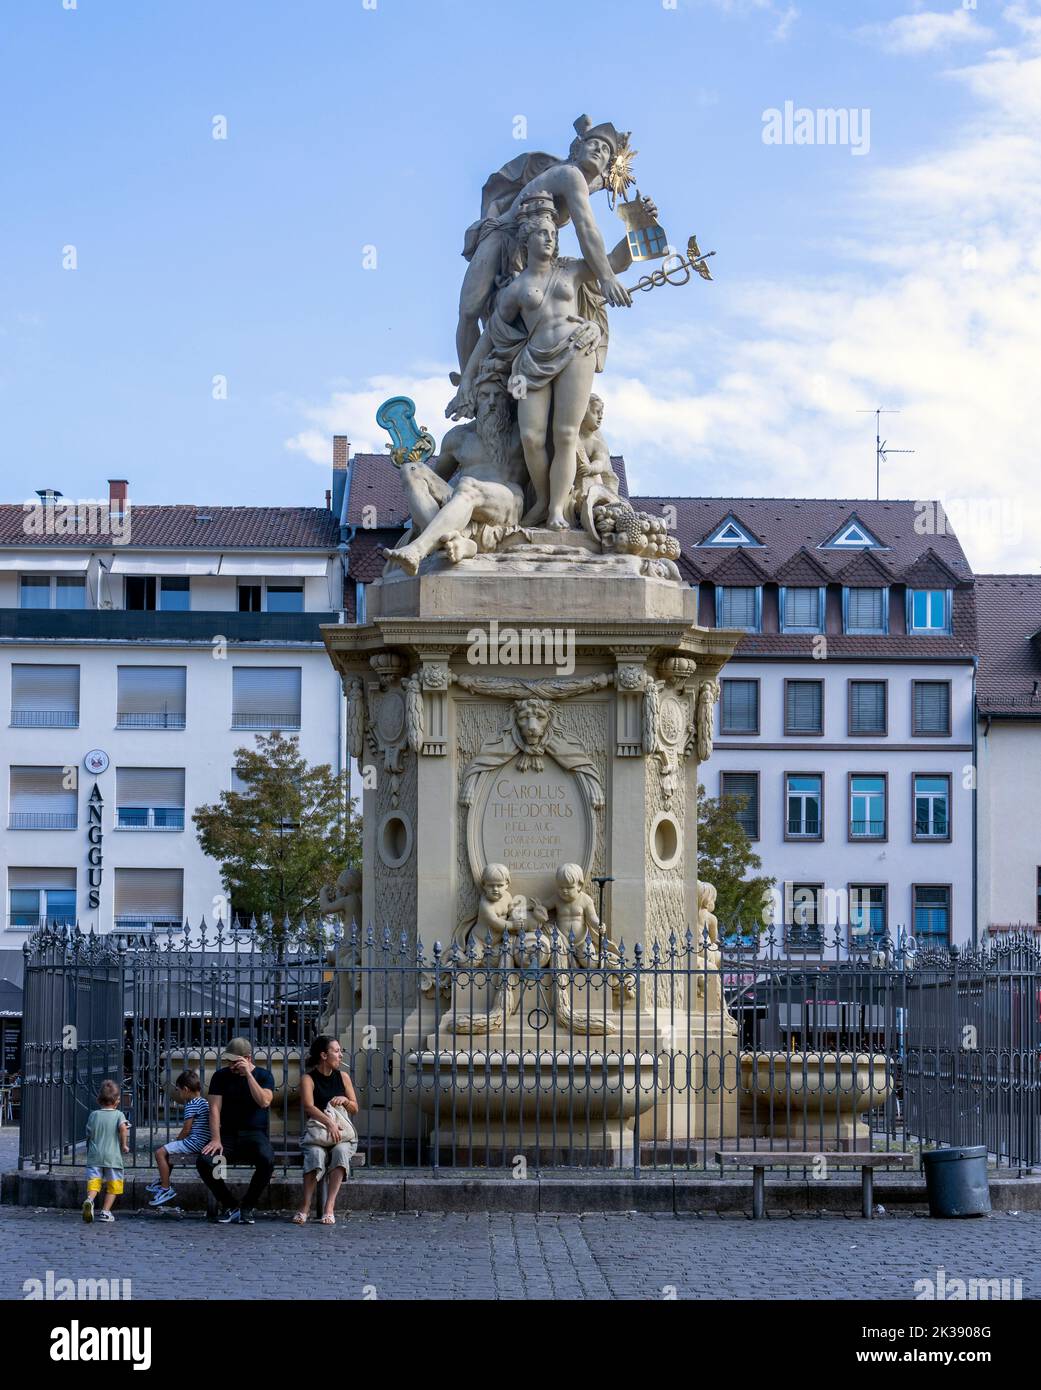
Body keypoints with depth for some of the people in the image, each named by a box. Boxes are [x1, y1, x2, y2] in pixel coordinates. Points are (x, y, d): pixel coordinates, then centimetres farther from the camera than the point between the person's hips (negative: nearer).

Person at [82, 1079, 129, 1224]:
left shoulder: (93, 1115, 8)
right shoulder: (118, 1115, 0)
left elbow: (89, 1135, 11)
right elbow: (123, 1128, -20)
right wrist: (124, 1145, -8)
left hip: (94, 1156, 2)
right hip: (113, 1157, -2)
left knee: (93, 1183, -1)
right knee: (112, 1186, 11)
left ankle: (89, 1200, -30)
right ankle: (105, 1211, 5)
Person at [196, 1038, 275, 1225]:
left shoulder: (263, 1075, 5)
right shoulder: (221, 1076, 8)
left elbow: (264, 1102, -14)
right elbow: (215, 1108, -1)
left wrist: (248, 1074, -18)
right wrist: (216, 1139, -14)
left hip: (254, 1134, -2)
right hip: (228, 1134, 2)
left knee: (267, 1160, -36)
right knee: (203, 1162, -27)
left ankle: (247, 1207, -14)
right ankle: (229, 1205, -6)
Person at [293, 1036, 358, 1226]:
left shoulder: (343, 1077, 12)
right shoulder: (308, 1078, 0)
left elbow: (355, 1109, 15)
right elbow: (308, 1106, -16)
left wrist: (344, 1100, -7)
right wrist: (329, 1122, -31)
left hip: (341, 1134, 3)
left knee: (341, 1151, -32)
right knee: (316, 1154, -35)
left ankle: (329, 1208, -35)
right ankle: (306, 1207, -34)